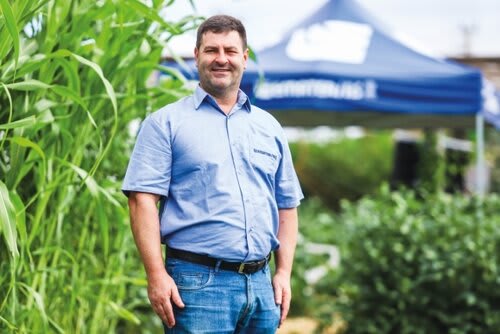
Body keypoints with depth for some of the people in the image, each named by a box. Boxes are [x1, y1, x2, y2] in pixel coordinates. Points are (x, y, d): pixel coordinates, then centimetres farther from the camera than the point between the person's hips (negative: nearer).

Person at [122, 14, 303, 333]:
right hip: (197, 284, -5)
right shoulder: (166, 123, 2)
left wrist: (284, 273, 8)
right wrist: (157, 275, -16)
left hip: (260, 284, 5)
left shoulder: (269, 127, 16)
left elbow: (286, 205, 18)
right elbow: (143, 199, -7)